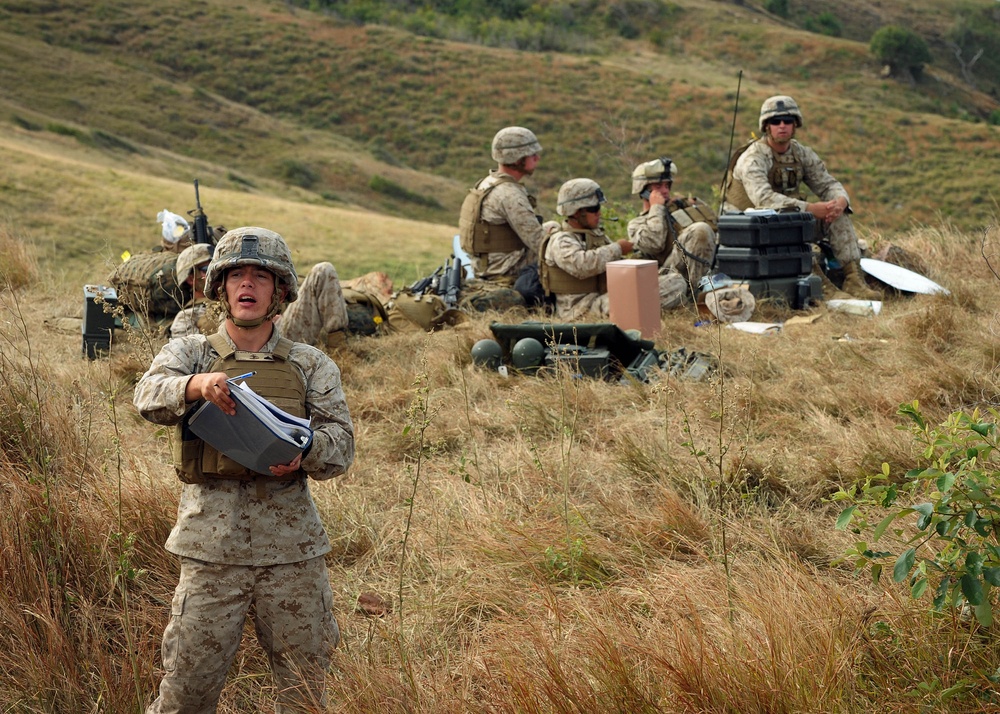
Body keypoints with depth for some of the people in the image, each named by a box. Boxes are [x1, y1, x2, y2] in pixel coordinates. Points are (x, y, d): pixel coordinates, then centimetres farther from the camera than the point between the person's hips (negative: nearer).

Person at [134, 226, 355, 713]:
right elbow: (149, 397, -11)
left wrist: (304, 449, -22)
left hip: (292, 548, 1)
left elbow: (342, 442, 1)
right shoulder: (188, 354, 9)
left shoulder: (311, 366, 10)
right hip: (211, 547, -1)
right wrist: (196, 385, -33)